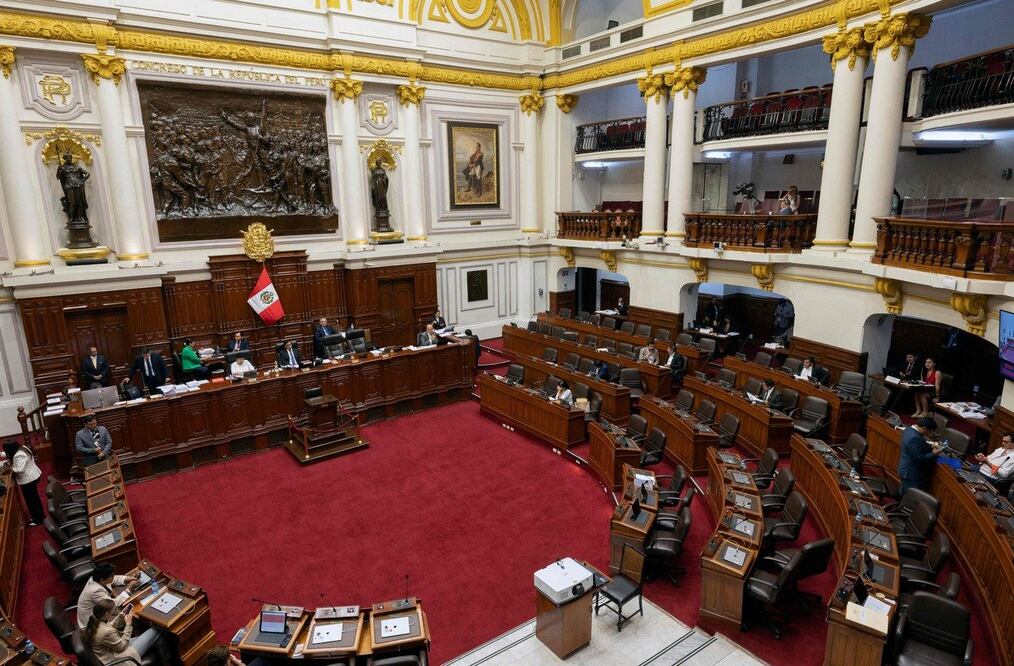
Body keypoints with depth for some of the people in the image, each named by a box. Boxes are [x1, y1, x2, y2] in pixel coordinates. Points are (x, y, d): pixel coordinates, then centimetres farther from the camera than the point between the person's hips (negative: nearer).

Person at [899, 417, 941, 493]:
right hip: (912, 473, -10)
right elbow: (920, 458, -25)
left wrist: (930, 446, 6)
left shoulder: (910, 429, 2)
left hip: (906, 469, 10)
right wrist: (933, 454, -11)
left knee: (904, 494, 22)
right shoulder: (914, 438, -30)